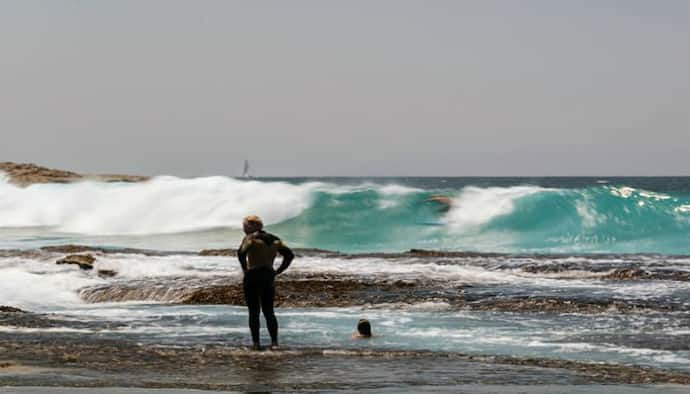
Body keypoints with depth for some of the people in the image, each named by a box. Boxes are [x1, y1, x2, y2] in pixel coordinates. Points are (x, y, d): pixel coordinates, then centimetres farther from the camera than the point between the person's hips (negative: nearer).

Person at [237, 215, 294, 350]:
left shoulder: (250, 238, -7)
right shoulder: (275, 240, 11)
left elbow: (241, 253, -24)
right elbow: (290, 255, 9)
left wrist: (244, 268, -11)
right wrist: (278, 271, 7)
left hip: (252, 277, -5)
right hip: (269, 277, 5)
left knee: (254, 312, 2)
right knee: (269, 311, 9)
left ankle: (256, 342, -1)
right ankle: (274, 342, -1)